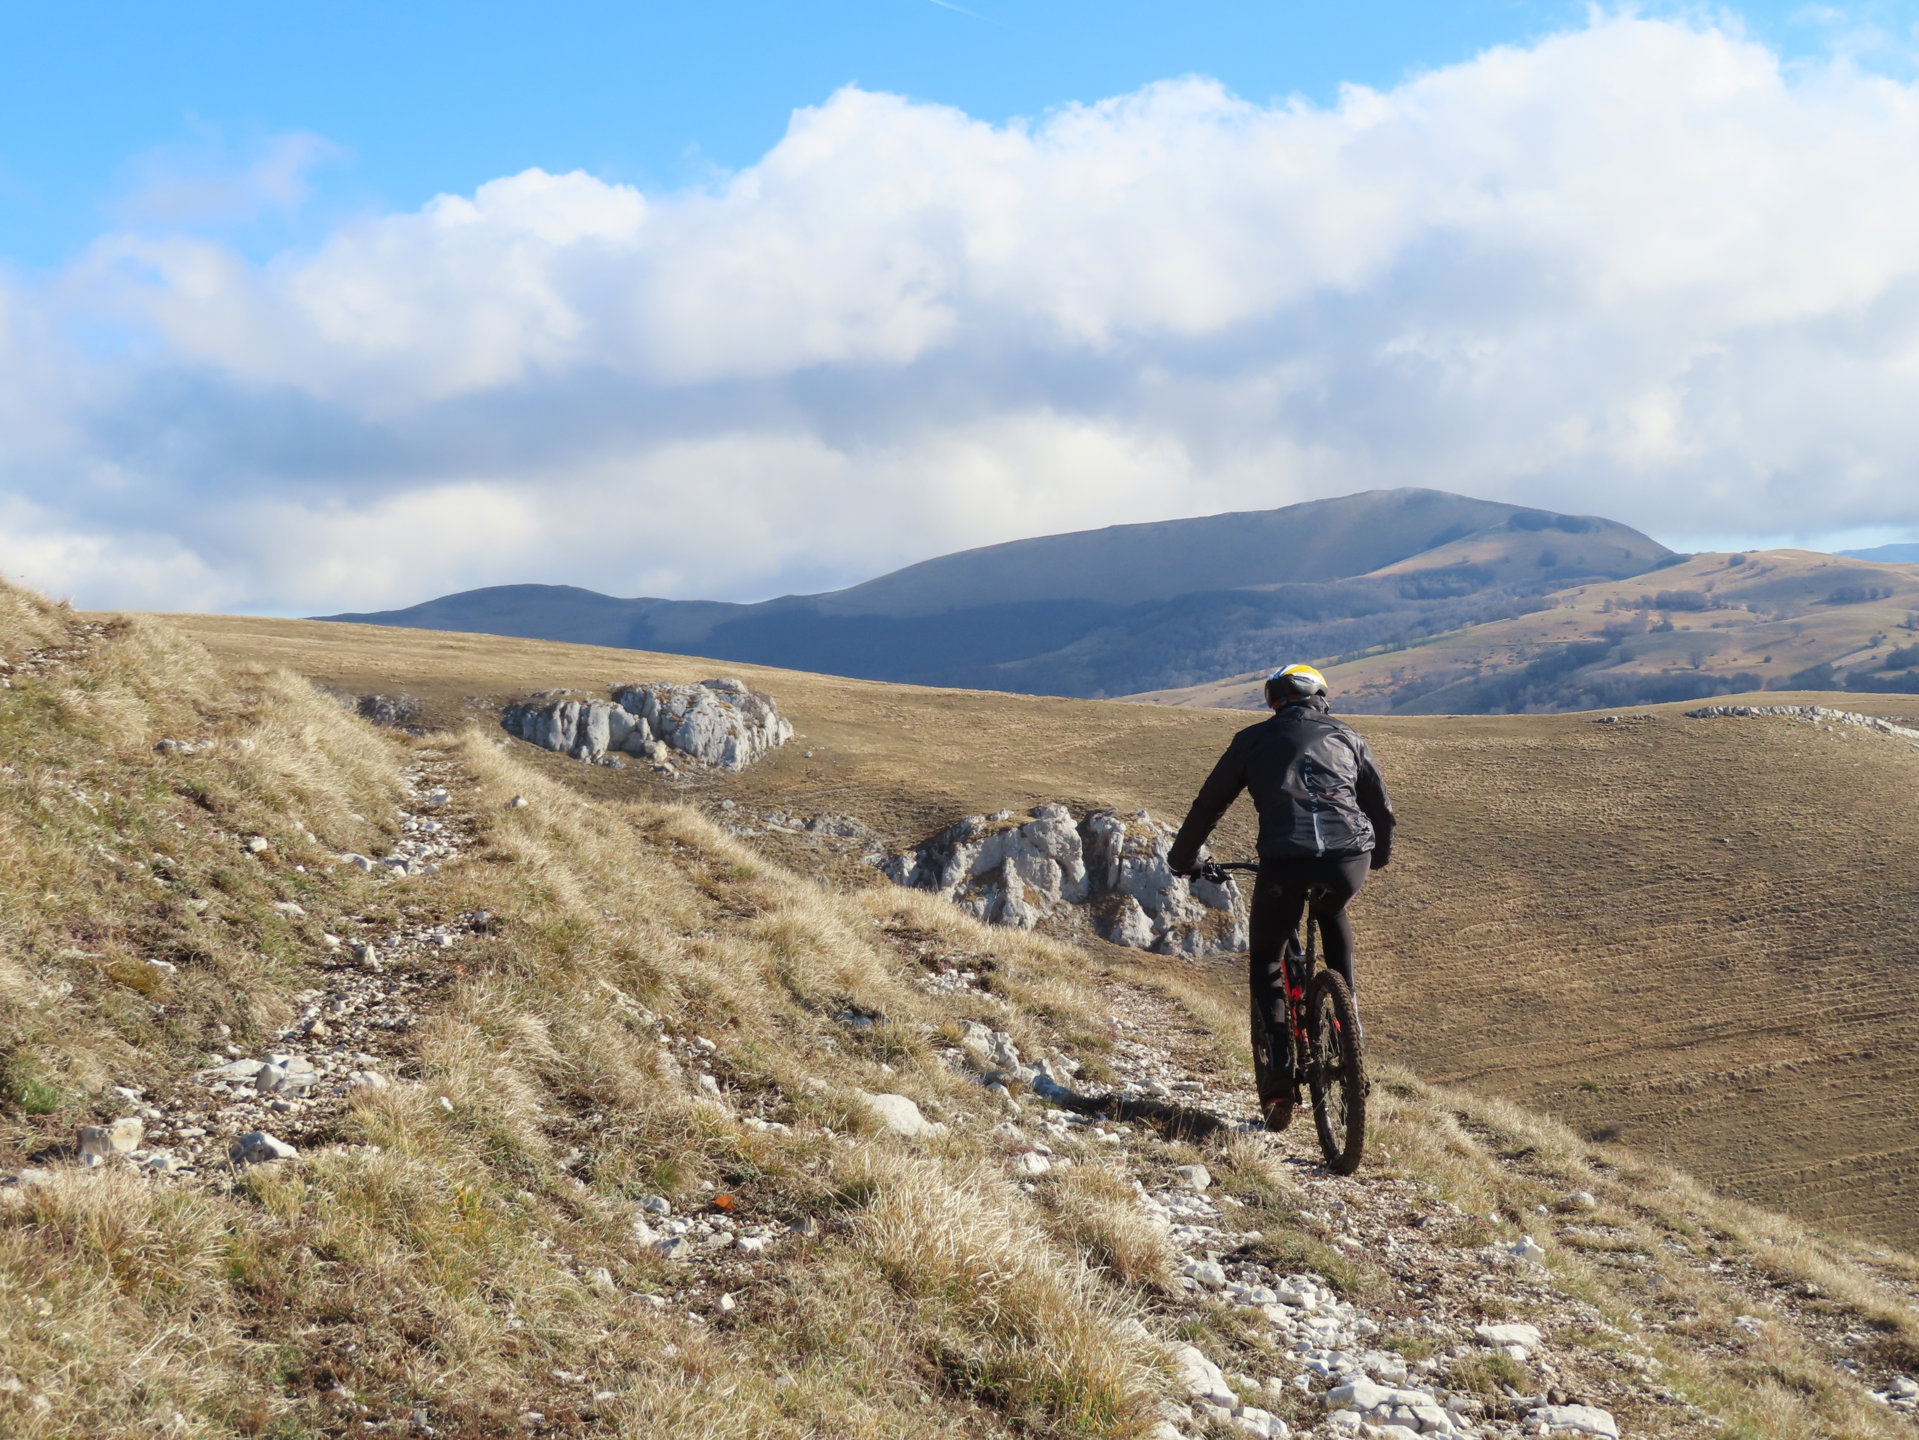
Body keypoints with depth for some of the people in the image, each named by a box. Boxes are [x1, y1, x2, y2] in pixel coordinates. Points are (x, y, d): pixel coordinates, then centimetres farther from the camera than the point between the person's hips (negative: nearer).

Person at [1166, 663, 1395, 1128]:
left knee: (1265, 960, 17)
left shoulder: (1254, 739, 19)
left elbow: (1208, 805, 23)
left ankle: (1282, 1072, 2)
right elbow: (1382, 809, 34)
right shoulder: (1347, 736, 25)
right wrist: (1379, 856, 54)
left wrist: (1182, 859, 39)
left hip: (1286, 860, -2)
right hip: (1350, 860, 3)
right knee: (1332, 913, 37)